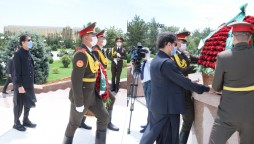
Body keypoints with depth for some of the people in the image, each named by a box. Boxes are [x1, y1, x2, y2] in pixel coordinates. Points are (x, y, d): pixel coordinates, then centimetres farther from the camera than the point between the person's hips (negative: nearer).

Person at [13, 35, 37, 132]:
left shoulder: (29, 54, 10)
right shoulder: (18, 55, -14)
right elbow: (17, 72, -17)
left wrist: (32, 82, 14)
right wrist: (19, 85, -19)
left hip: (29, 85, 8)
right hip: (21, 85, -8)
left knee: (28, 103, 17)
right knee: (19, 105, 6)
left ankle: (26, 120, 33)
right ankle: (16, 123, 22)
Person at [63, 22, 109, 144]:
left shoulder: (89, 52, 8)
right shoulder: (81, 54, -23)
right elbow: (75, 80, -27)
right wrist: (78, 103, -23)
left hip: (92, 94, 9)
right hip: (81, 96, -9)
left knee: (104, 117, 8)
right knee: (74, 123, 11)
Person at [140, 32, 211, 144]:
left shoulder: (155, 60, 9)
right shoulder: (167, 62, -21)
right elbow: (183, 82, -19)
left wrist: (189, 81, 20)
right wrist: (206, 89, -11)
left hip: (156, 105, 9)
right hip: (168, 107, -9)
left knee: (152, 133, 17)